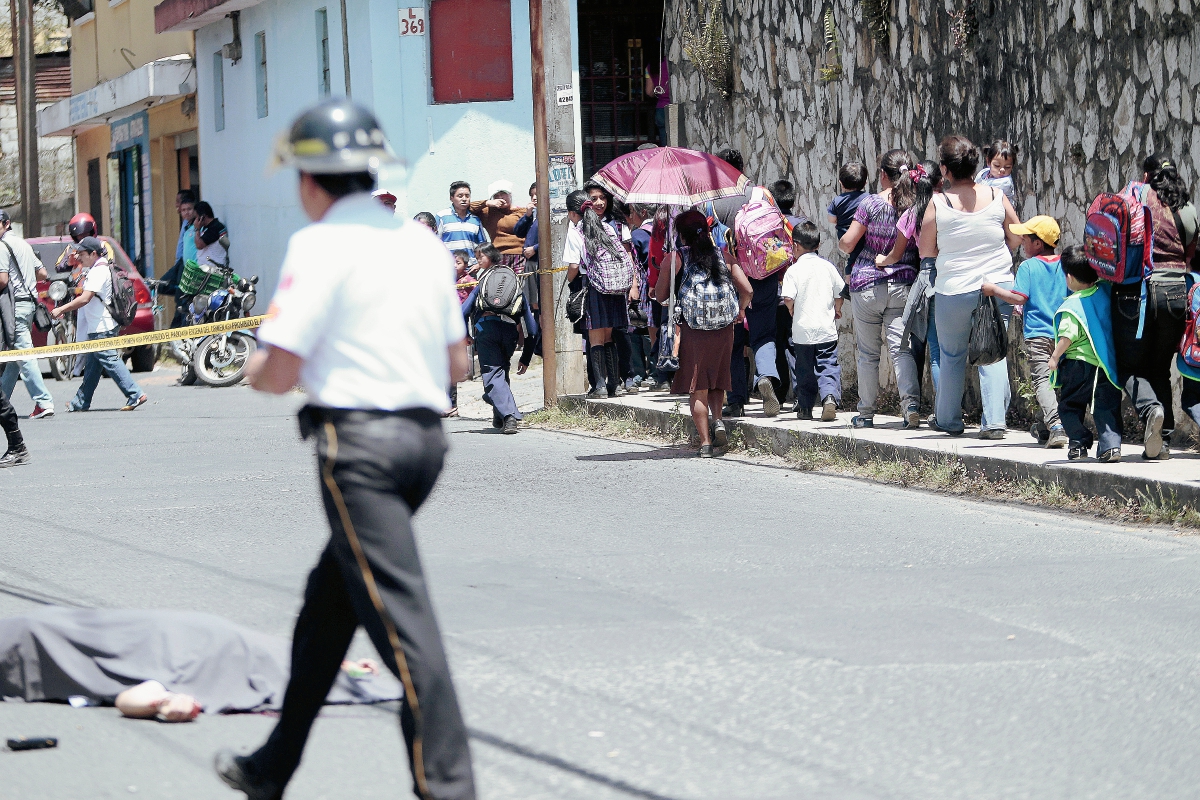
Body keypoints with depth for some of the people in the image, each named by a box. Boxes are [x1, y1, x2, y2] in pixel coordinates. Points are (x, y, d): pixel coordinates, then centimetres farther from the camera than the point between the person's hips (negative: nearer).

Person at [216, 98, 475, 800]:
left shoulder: (320, 244, -9)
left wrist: (257, 367, 10)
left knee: (398, 613, -11)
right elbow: (458, 363, 16)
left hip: (360, 441, -8)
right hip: (426, 434, 8)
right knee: (328, 601, 18)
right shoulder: (423, 241, 13)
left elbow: (279, 372, -12)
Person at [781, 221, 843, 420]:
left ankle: (805, 407, 16)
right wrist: (837, 311, 25)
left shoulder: (793, 271, -6)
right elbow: (840, 293, 7)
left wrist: (792, 312, 5)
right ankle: (830, 397, -23)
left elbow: (788, 299, -16)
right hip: (826, 329, 1)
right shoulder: (828, 267, 3)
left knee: (805, 370, 10)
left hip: (802, 330, -1)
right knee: (828, 366, 0)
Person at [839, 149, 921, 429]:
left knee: (868, 353, 8)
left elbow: (847, 244, -8)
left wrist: (842, 244, 14)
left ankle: (866, 413, 16)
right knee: (901, 347, -1)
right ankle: (911, 403, -21)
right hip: (904, 285, 2)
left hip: (867, 286, -2)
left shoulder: (871, 204, -11)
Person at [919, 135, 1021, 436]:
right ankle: (995, 420, 2)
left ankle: (948, 419, 23)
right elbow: (1017, 238, 7)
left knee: (952, 356, 14)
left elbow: (926, 251, -2)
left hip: (954, 290, -2)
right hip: (998, 285, 2)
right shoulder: (996, 197, -2)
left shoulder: (938, 203, -9)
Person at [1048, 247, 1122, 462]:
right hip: (1107, 365, 5)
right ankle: (1111, 445, -4)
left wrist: (1055, 357, -9)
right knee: (1107, 406, 7)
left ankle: (1079, 443, 7)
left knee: (1070, 405, 11)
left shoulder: (1072, 306, -14)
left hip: (1079, 364, -5)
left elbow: (1067, 337, -18)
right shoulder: (1106, 293, 1)